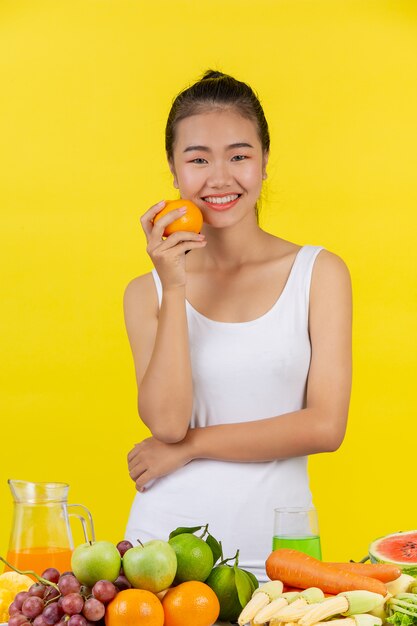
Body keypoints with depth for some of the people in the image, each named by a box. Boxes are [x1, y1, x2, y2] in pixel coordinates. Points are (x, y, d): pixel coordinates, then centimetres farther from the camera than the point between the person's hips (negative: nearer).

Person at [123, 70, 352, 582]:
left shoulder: (320, 273, 0)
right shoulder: (148, 292, 3)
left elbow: (325, 426, -7)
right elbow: (167, 421, -9)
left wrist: (189, 446, -7)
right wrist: (174, 291, -12)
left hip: (273, 549, 0)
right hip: (164, 542, 1)